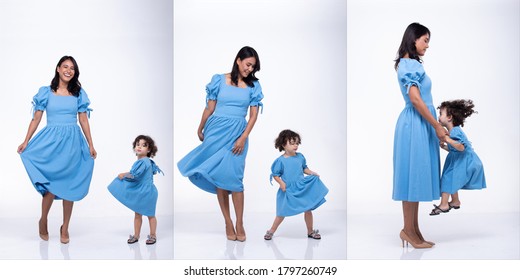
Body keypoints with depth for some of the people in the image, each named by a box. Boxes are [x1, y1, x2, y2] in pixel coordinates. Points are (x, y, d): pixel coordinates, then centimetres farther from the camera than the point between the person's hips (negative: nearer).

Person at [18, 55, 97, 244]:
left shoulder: (79, 93, 8)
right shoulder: (45, 92, 4)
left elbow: (84, 120, 7)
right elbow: (36, 119, 3)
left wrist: (91, 145, 4)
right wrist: (26, 142, -3)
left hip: (72, 142, 2)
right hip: (51, 141, -2)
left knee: (69, 185, 4)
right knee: (51, 185, -8)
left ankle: (65, 228, 16)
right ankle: (43, 221, 18)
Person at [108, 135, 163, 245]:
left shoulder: (144, 162, -22)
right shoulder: (139, 161, 8)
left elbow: (135, 175, -28)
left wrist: (123, 175, -12)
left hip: (146, 192, -9)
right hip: (138, 192, 9)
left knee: (150, 214, 5)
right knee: (137, 214, 13)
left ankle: (153, 235, 16)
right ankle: (136, 235, 22)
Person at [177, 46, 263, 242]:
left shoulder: (253, 86, 5)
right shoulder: (219, 80, 2)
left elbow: (254, 115, 1)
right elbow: (209, 108, 8)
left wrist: (243, 138, -9)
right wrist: (200, 129, 16)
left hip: (237, 133, 0)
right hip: (216, 131, 0)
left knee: (233, 177, -8)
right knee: (219, 177, 1)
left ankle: (239, 223, 2)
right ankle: (228, 222, 10)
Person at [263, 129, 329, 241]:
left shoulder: (300, 157, 1)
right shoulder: (280, 160, -11)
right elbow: (275, 174, -5)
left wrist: (312, 173, 0)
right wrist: (281, 183, -19)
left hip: (303, 188, 4)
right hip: (288, 191, -4)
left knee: (308, 209, 7)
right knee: (282, 213, 4)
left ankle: (310, 231, 24)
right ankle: (271, 231, 21)